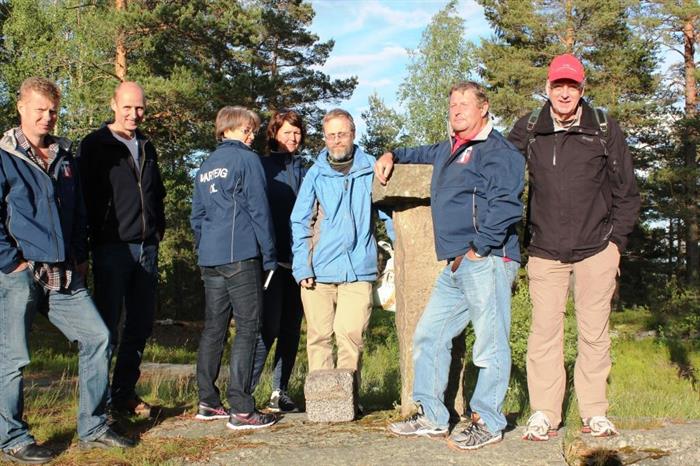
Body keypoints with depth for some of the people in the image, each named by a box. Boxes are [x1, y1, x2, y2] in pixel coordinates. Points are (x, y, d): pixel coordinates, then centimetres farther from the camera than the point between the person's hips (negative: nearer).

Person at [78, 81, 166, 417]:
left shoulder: (146, 147, 17)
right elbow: (86, 195, -6)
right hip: (112, 248, -6)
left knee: (140, 326, 10)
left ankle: (125, 393, 20)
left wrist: (158, 231, 13)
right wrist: (96, 237, -10)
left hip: (146, 248, 6)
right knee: (108, 328, -4)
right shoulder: (96, 145, -2)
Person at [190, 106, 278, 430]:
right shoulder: (247, 160, -3)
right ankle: (241, 409, -9)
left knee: (214, 328, 11)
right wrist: (269, 256, -3)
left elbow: (196, 216, 21)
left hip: (210, 259, 7)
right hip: (241, 256, -7)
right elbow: (259, 210, -7)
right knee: (247, 328, -6)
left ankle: (208, 402, 16)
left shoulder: (205, 167, 19)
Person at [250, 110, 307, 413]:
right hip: (272, 260, -5)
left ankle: (280, 391, 14)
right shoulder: (263, 168, 3)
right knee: (268, 326, -11)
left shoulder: (305, 173, 17)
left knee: (291, 329, 7)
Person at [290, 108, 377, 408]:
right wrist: (302, 267, -1)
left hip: (358, 269, -1)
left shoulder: (371, 169, 7)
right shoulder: (315, 175, 8)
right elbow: (300, 223, 7)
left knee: (350, 333, -9)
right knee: (319, 335, 3)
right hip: (318, 271, 1)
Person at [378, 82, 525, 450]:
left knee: (490, 344, -5)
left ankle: (488, 423, 3)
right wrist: (393, 155, 36)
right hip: (455, 267, 10)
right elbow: (426, 153, 48)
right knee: (428, 336, 11)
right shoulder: (450, 149, 22)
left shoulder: (497, 150, -6)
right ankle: (430, 416, 19)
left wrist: (478, 249, -20)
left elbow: (505, 205, -18)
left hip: (486, 262, -10)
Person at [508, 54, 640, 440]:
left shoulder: (605, 130, 0)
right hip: (545, 252, 1)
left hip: (596, 251, 0)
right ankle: (544, 414, 9)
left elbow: (627, 193, 6)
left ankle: (594, 413, 16)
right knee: (544, 333, 0)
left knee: (594, 334, 5)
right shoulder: (526, 131, 2)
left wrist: (616, 240, 0)